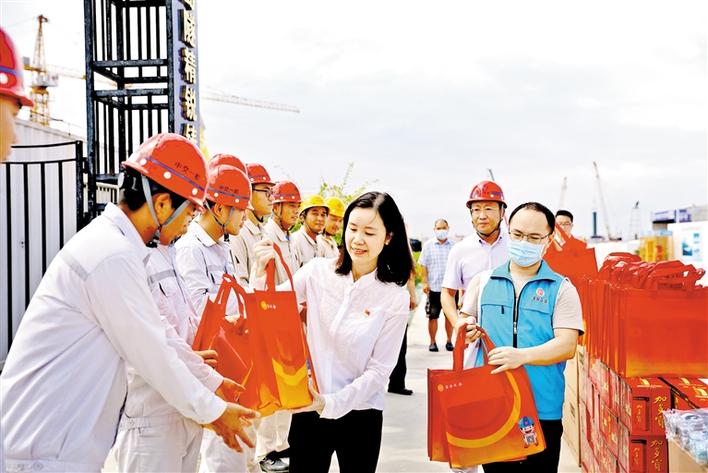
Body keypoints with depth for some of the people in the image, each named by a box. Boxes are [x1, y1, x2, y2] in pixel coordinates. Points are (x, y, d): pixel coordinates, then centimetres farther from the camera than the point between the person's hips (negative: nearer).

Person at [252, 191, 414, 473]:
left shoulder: (395, 297, -9)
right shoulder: (317, 272, -5)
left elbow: (379, 370, -9)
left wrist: (330, 402, -20)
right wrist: (262, 274, -18)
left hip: (360, 417, -1)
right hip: (308, 410, 2)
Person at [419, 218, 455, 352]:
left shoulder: (453, 246, 5)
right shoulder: (428, 245, 4)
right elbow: (423, 266, 3)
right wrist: (424, 282, -5)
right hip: (434, 287, -1)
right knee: (433, 316, 2)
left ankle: (449, 341, 19)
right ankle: (432, 342, 12)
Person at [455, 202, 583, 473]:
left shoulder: (561, 289, 0)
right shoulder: (483, 281, 9)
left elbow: (567, 345, -10)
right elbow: (464, 323, 17)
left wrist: (522, 355, -27)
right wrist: (464, 330, -8)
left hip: (542, 409, -2)